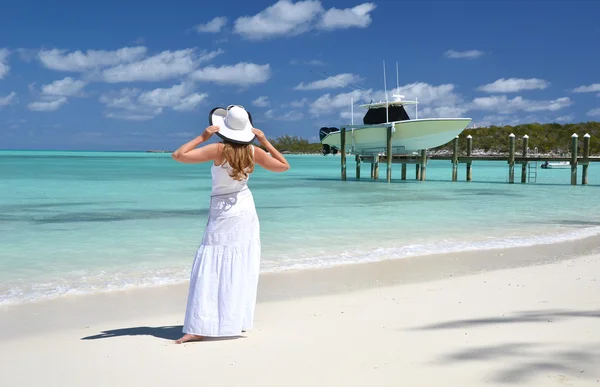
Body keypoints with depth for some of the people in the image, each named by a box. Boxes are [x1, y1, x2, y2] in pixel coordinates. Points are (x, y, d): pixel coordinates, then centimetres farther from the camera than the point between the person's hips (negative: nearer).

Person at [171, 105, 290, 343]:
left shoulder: (218, 150, -18)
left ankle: (200, 328, -7)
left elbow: (178, 155, -21)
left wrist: (202, 137, -15)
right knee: (243, 268, 10)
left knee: (210, 269, -3)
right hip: (246, 212, 4)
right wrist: (265, 141, 5)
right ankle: (239, 320, 17)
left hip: (222, 214, -4)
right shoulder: (253, 152, -6)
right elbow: (284, 166, 8)